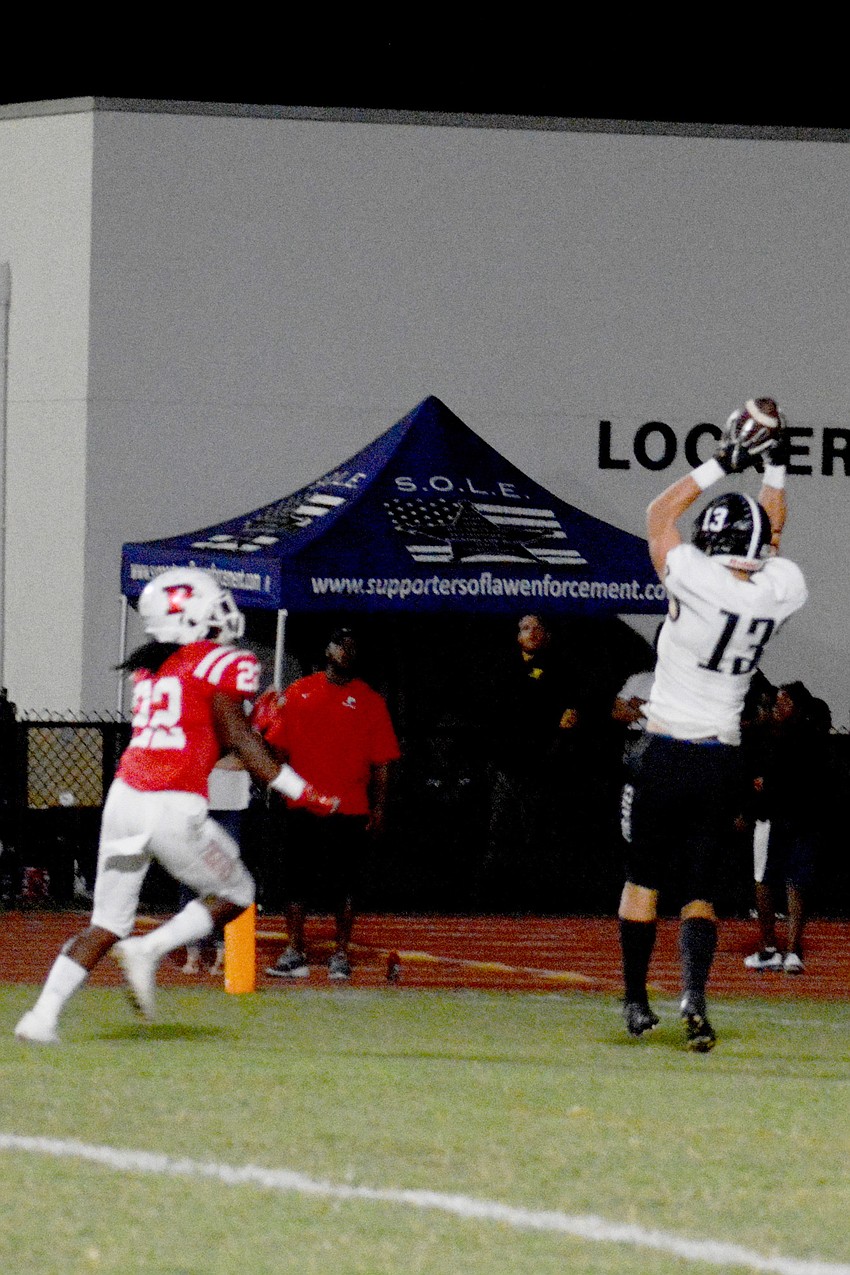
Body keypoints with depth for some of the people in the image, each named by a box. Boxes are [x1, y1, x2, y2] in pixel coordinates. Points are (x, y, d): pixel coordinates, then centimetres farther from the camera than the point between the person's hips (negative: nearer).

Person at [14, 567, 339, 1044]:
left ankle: (45, 1013, 1)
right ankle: (149, 950, -4)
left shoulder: (149, 667, 15)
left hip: (124, 799, 6)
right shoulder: (223, 664, -4)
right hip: (175, 809, -6)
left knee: (108, 924, 13)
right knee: (235, 894, 16)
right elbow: (239, 741, -6)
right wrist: (302, 793, -2)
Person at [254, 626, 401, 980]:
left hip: (347, 808, -2)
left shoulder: (369, 701, 5)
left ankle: (341, 955, 7)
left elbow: (381, 762, 3)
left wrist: (379, 808, -3)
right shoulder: (299, 693, 10)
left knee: (342, 884, 0)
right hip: (301, 806, 2)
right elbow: (279, 746, 13)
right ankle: (295, 954, 12)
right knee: (296, 881, 4)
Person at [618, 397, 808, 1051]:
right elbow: (773, 533, 17)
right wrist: (773, 465, 19)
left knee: (643, 879, 13)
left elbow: (660, 514, -3)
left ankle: (636, 1003, 17)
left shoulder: (701, 584, -18)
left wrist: (725, 461, 0)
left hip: (667, 754, -3)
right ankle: (695, 992, -17)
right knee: (701, 891, 6)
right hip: (725, 760, 3)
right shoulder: (779, 592, -6)